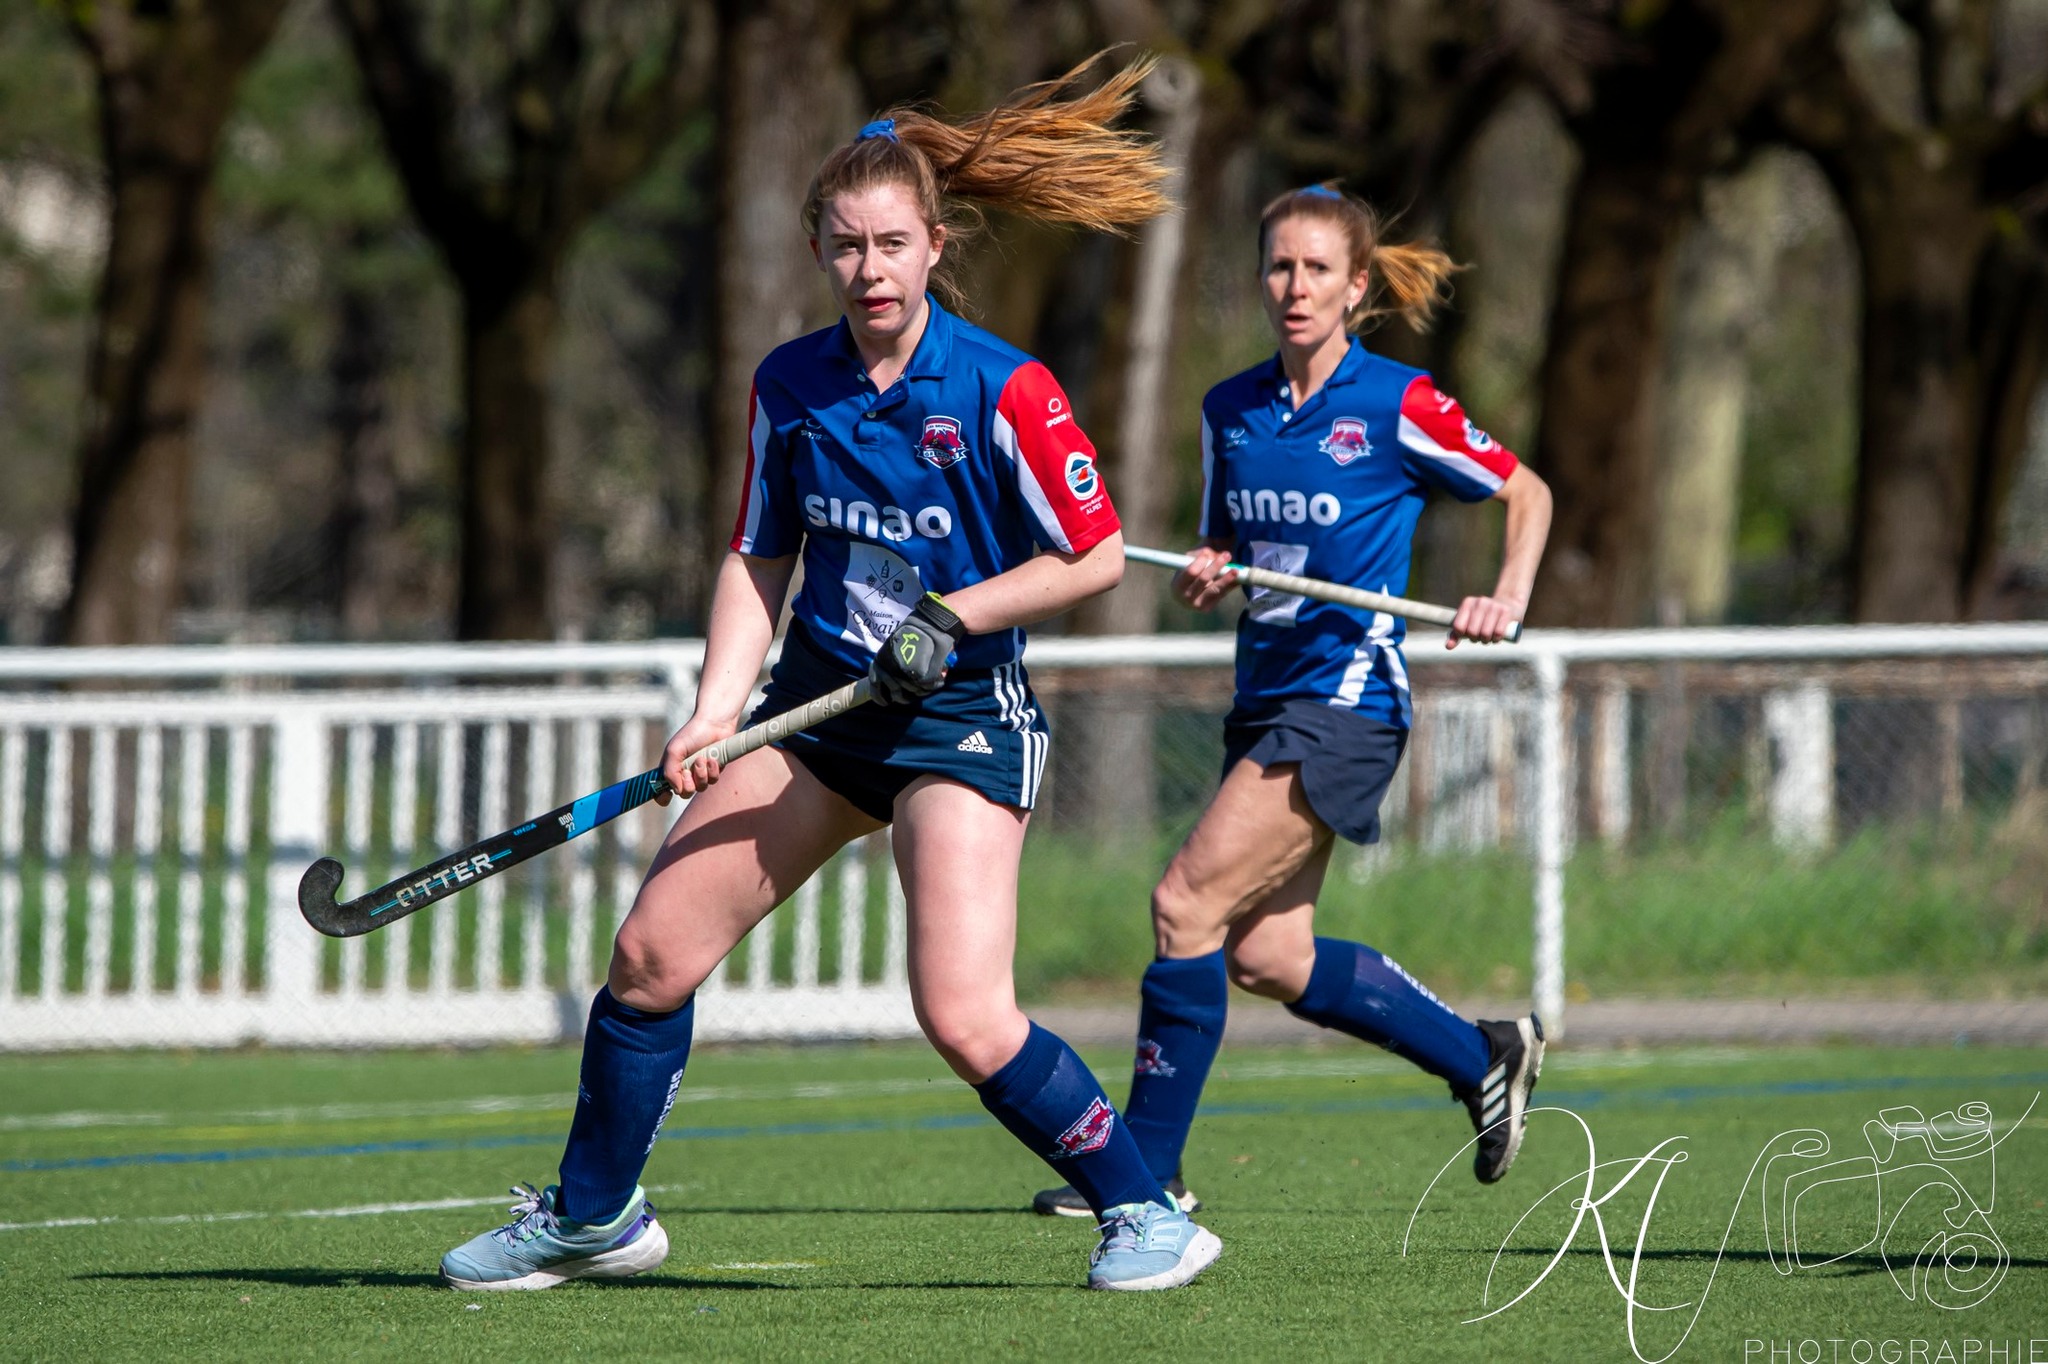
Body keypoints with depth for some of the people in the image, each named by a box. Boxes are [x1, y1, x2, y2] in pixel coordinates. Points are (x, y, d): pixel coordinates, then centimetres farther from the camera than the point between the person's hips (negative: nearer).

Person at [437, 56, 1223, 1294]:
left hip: (963, 716, -6)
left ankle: (1148, 1215, -3)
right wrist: (715, 715, -2)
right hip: (820, 707, 6)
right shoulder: (790, 388, 2)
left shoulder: (1001, 391, -14)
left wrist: (952, 615, -17)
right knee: (653, 954, 3)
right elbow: (759, 562, 10)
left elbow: (1097, 556, -9)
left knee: (965, 1018, -19)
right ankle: (593, 1216, 21)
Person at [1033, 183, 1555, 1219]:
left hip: (1347, 696, -8)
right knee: (1265, 957, 8)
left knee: (1186, 905, -16)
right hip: (1265, 695, 8)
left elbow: (1525, 492, 4)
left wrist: (1509, 596, -12)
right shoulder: (1229, 412, 8)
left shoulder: (1397, 406, -8)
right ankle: (1483, 1059, 27)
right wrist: (1203, 578, -3)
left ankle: (1147, 1169, -10)